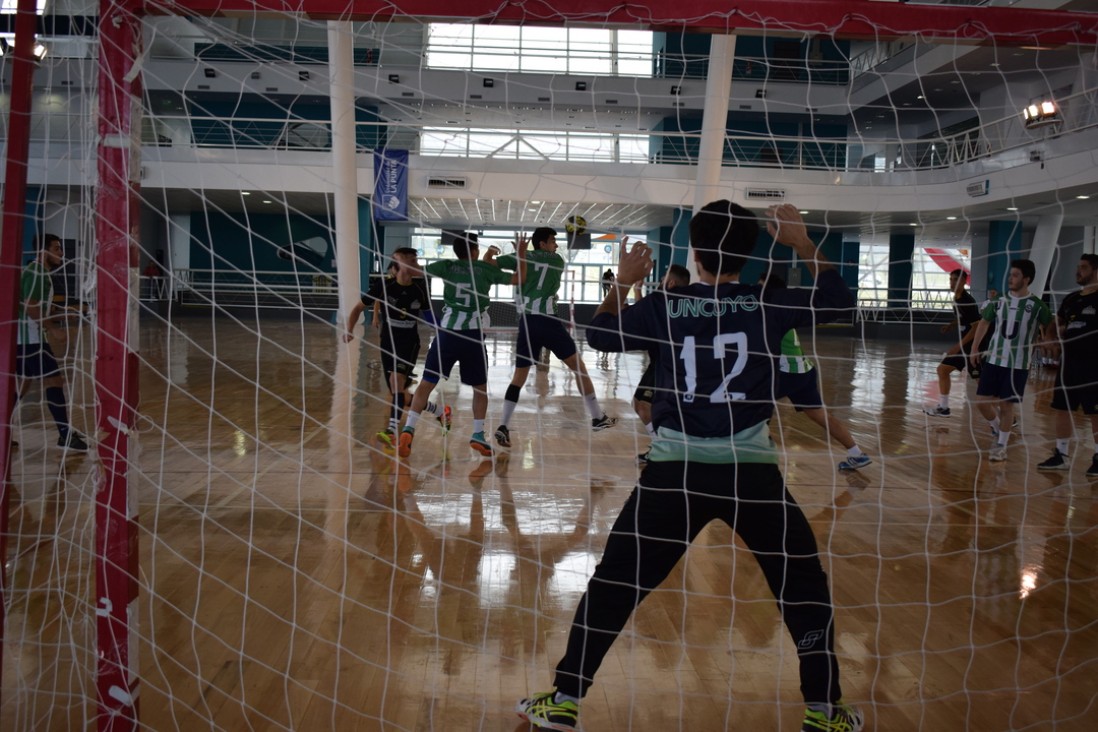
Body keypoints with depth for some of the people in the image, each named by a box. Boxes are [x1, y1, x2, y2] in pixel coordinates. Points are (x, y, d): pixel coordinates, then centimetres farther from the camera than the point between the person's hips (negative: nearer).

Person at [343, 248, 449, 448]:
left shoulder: (419, 287, -5)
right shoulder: (385, 285, -9)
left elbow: (428, 314, 12)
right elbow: (358, 308, 0)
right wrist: (349, 330, -15)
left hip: (410, 343, -1)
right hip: (388, 343, 1)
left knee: (397, 380, -28)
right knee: (402, 397, 6)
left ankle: (392, 432, -32)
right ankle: (441, 412, 29)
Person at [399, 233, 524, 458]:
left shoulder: (447, 266, 5)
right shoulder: (485, 269, 5)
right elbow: (518, 279, 14)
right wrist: (521, 253, 21)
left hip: (447, 332, 1)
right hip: (473, 335, -1)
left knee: (426, 383, 4)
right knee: (480, 387, 17)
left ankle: (408, 429, -9)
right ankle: (478, 435, 16)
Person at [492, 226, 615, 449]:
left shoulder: (522, 257, 12)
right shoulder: (557, 260, 10)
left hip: (526, 322, 3)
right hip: (547, 320, -3)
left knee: (519, 376, 9)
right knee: (578, 366, 9)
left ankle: (503, 426, -2)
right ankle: (597, 417, 12)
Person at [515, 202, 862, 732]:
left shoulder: (665, 306, 1)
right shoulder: (768, 305, 1)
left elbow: (599, 335, 14)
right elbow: (838, 298, 16)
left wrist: (623, 282, 25)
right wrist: (801, 242, 20)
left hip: (676, 469, 0)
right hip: (751, 470, 0)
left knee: (613, 584, 11)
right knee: (805, 586, 19)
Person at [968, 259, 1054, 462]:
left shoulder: (1037, 305, -8)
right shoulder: (1000, 301, 4)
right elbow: (984, 323, 17)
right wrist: (975, 348, 15)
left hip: (1018, 365, -4)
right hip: (993, 360, 4)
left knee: (1006, 405, 0)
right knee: (982, 401, 3)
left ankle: (1001, 447, 14)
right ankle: (998, 430, 31)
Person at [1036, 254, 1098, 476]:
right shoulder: (1070, 299, 13)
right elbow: (1057, 323, 24)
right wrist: (1057, 331, 4)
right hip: (1068, 362, 7)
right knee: (1062, 409, 9)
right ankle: (1061, 455, 18)